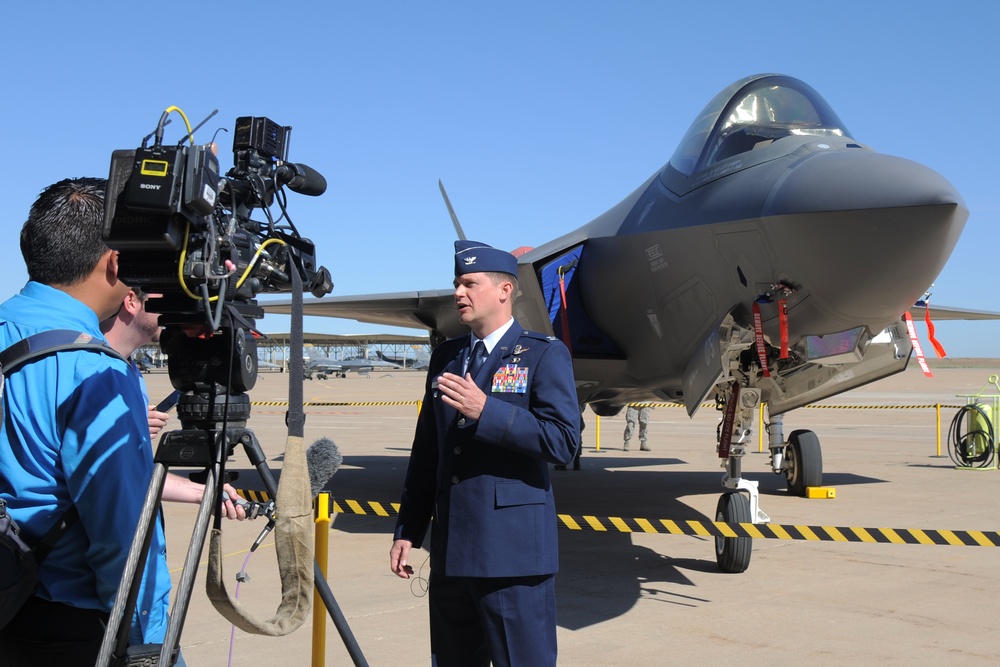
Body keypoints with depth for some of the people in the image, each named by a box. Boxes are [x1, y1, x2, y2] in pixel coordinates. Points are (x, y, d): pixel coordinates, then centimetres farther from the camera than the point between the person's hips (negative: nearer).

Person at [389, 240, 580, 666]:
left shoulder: (545, 355, -3)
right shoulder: (446, 357, 15)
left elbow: (563, 441, -15)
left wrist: (485, 410, -22)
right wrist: (408, 529, 14)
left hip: (513, 551, -6)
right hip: (451, 551, 6)